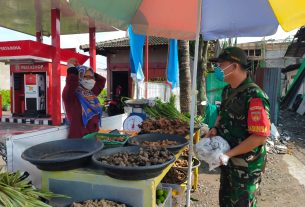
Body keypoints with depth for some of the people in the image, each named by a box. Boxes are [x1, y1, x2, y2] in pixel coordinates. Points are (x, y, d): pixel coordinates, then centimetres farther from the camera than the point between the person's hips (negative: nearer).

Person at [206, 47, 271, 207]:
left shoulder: (254, 96, -25)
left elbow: (260, 137, -26)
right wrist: (215, 128, -2)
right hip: (227, 160, 8)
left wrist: (229, 154, -25)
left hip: (246, 165, -7)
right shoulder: (227, 90, 2)